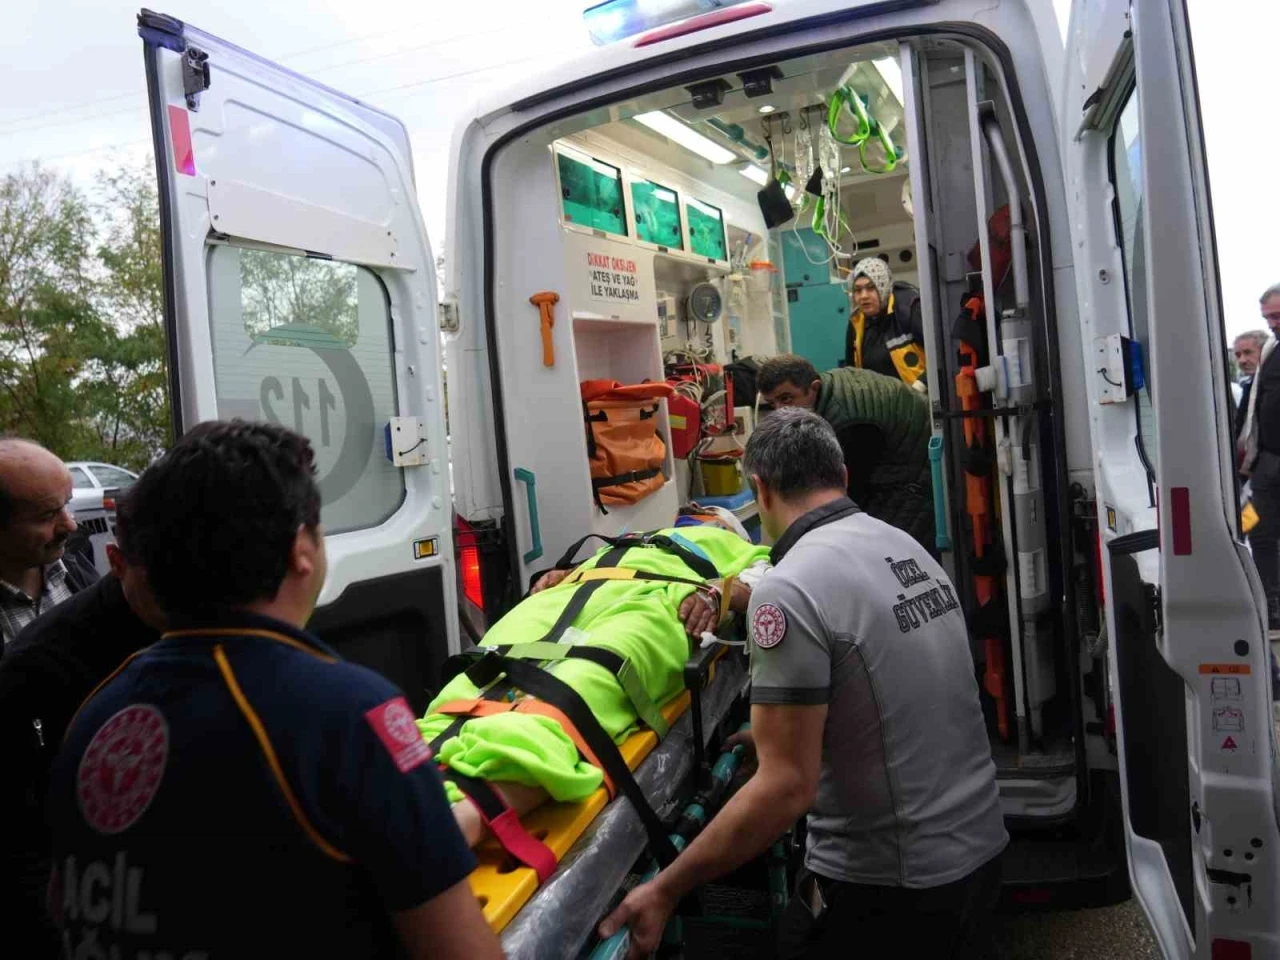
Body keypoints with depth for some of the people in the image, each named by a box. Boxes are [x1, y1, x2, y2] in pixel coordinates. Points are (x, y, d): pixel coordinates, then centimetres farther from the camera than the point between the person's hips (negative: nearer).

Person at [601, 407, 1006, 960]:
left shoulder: (790, 590, -22)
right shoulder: (905, 547, 3)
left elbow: (788, 787, -23)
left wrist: (665, 891, -16)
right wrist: (776, 734, 28)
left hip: (887, 884, -7)